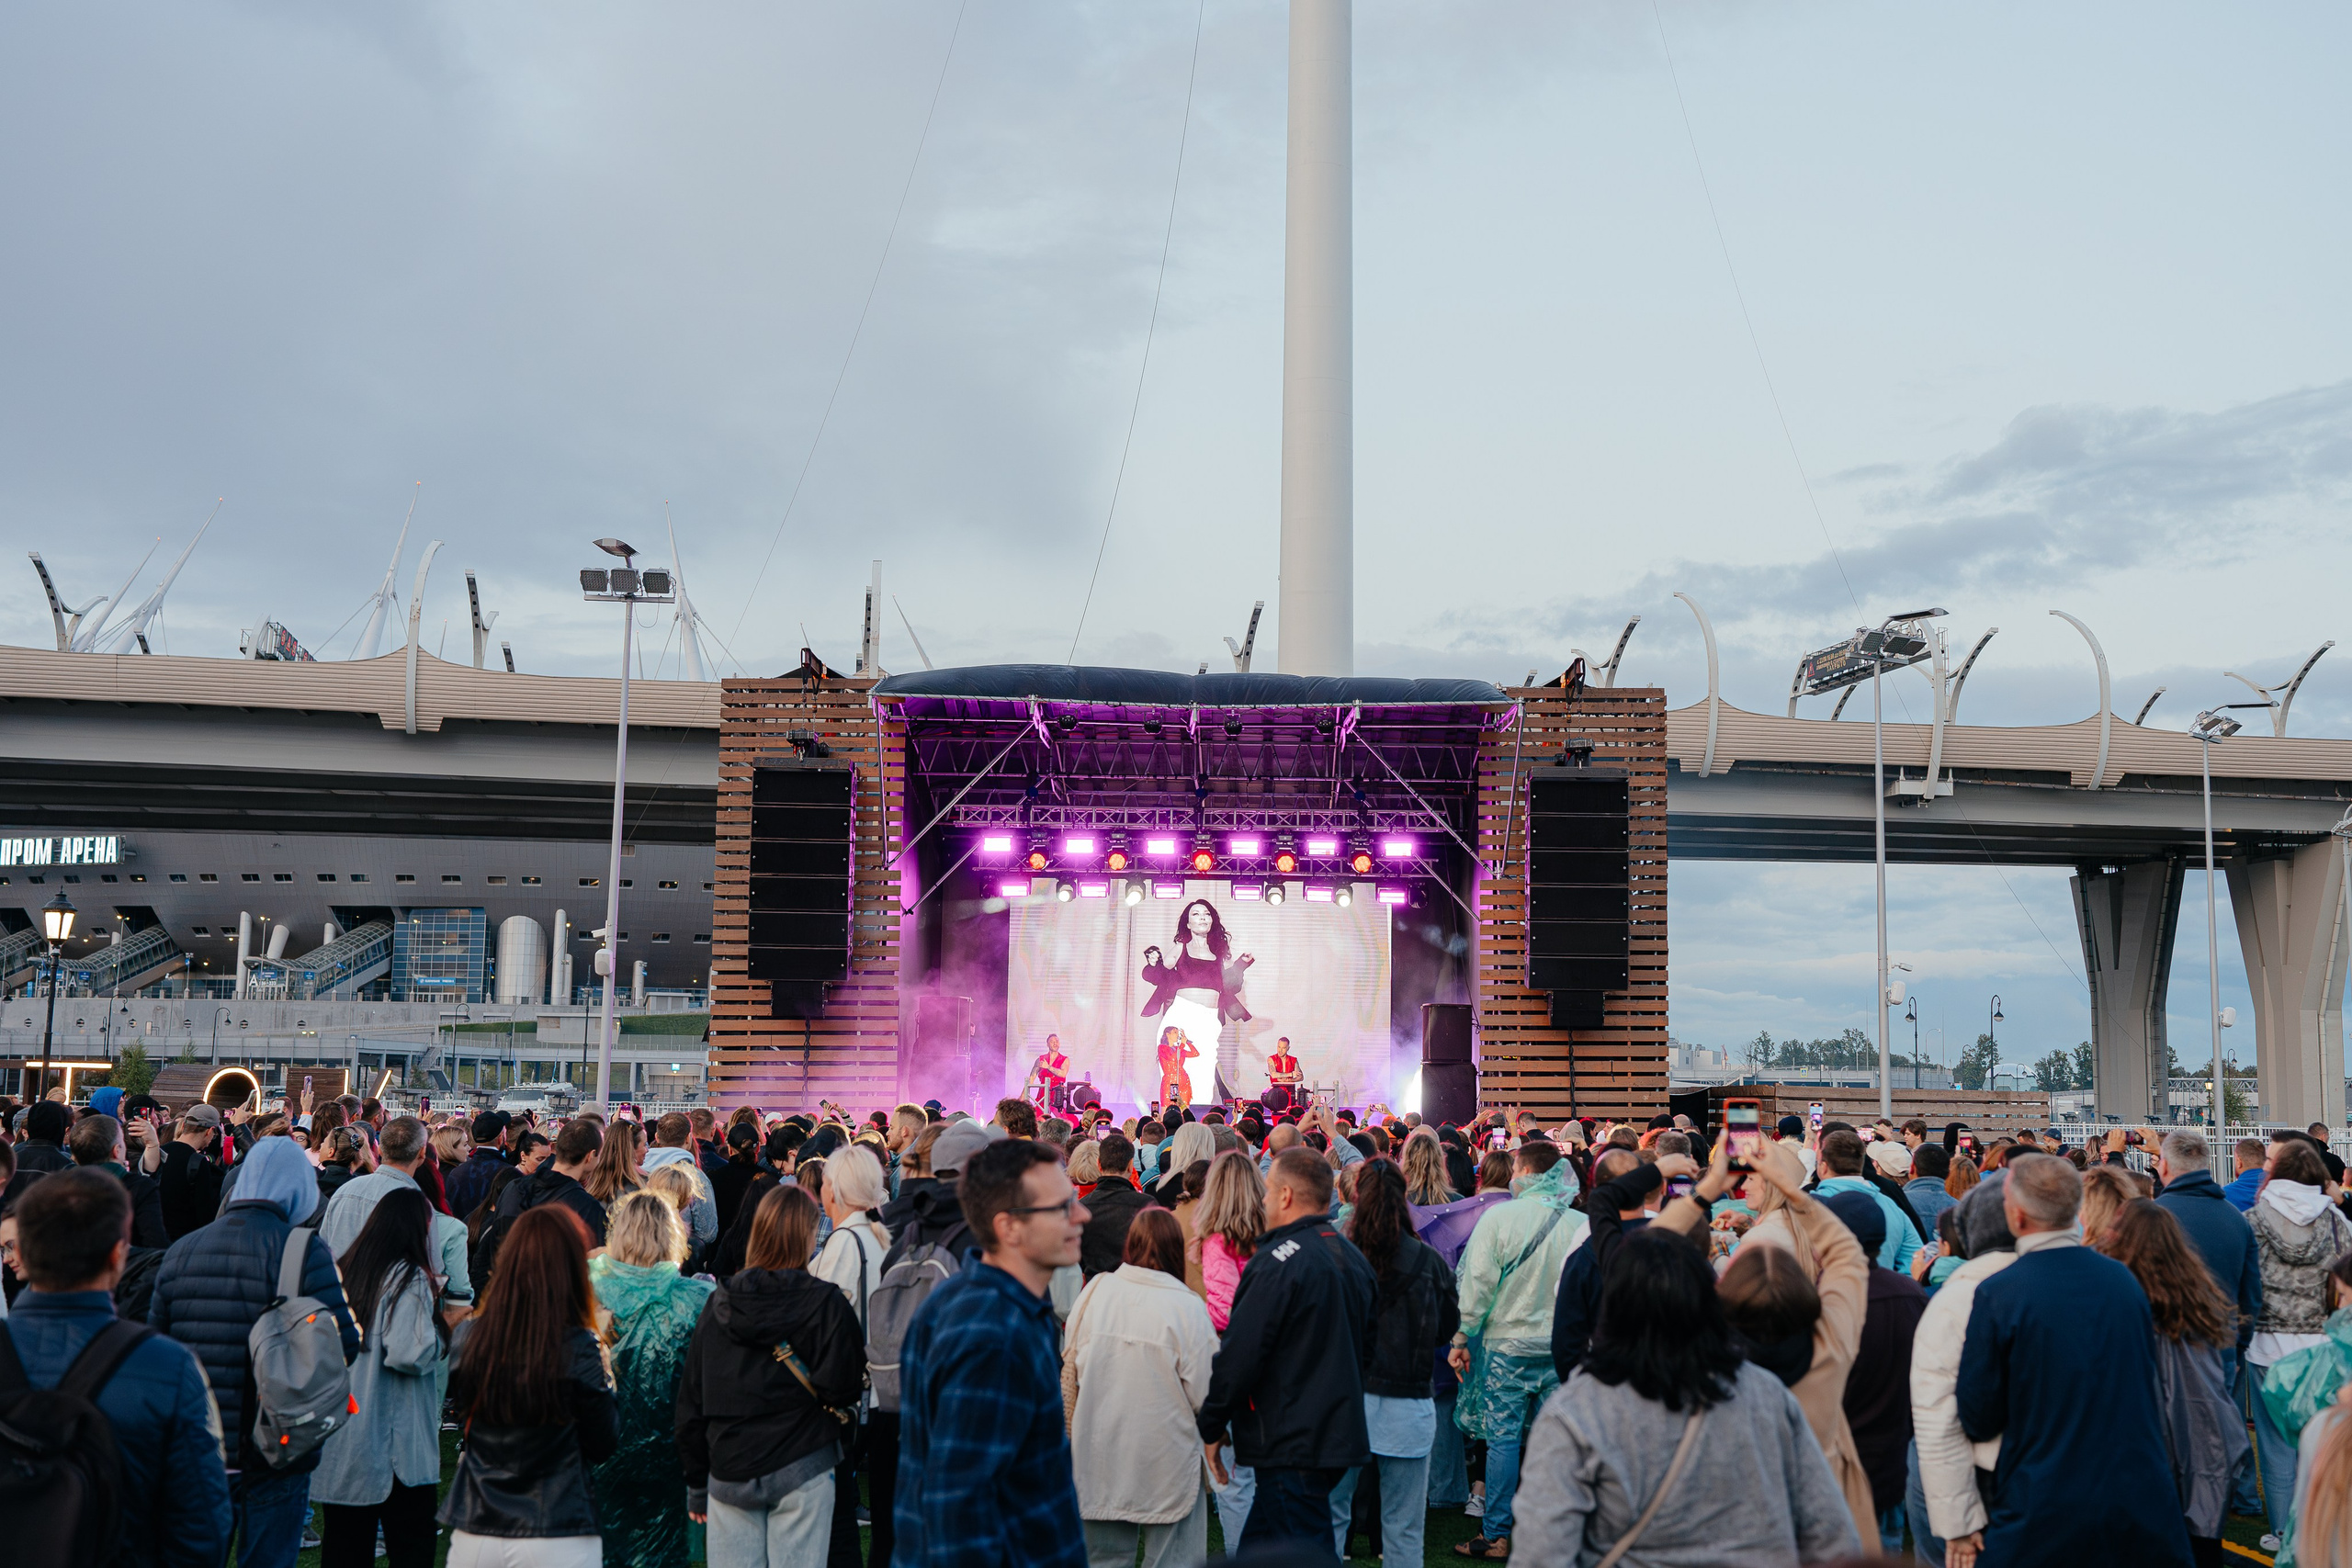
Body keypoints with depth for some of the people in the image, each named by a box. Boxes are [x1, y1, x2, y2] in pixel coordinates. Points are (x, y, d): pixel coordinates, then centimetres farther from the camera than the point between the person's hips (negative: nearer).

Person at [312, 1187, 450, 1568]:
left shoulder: (341, 1271, 6)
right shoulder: (410, 1279, -13)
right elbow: (407, 1353, -24)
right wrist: (441, 1333, -5)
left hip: (338, 1443, 6)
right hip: (396, 1446, -6)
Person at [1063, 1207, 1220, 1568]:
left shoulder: (1095, 1291, -7)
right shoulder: (1187, 1308, -16)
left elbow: (1072, 1366, 5)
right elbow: (1202, 1395, -13)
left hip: (1099, 1454, 4)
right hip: (1165, 1463, -3)